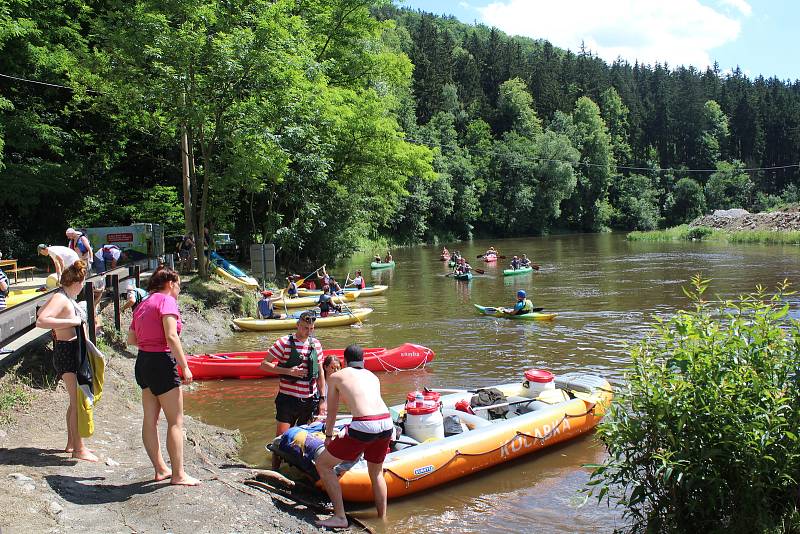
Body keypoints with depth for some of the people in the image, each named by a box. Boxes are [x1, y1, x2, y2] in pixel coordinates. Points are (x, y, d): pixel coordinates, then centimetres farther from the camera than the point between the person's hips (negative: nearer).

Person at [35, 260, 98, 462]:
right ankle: (78, 449, -4)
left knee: (76, 400, 17)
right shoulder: (60, 298, -16)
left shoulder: (69, 298, 11)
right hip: (66, 352, -10)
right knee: (78, 401, -9)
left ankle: (72, 443, 28)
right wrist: (71, 321, -25)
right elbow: (41, 321, -29)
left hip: (77, 351, 10)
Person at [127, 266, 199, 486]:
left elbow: (131, 339, 14)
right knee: (176, 422, -2)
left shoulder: (143, 304, 14)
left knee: (150, 420, 12)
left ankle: (160, 469, 21)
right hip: (162, 363, -9)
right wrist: (185, 366, -19)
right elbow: (171, 337, -21)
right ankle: (178, 475, 2)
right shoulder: (166, 301, -10)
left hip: (142, 363, 9)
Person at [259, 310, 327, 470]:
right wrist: (288, 371, -20)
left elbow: (320, 373, 12)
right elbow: (264, 365, -8)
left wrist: (322, 399, 8)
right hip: (288, 398, -4)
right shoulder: (284, 342, -8)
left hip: (310, 399, 4)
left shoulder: (316, 344, 6)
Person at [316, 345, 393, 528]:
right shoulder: (373, 376, 27)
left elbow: (332, 413, 22)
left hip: (363, 426, -5)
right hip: (386, 423, 6)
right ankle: (383, 520, 32)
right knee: (376, 473, 30)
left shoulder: (336, 376, 15)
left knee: (323, 464, 12)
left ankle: (340, 517, 9)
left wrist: (328, 436, 40)